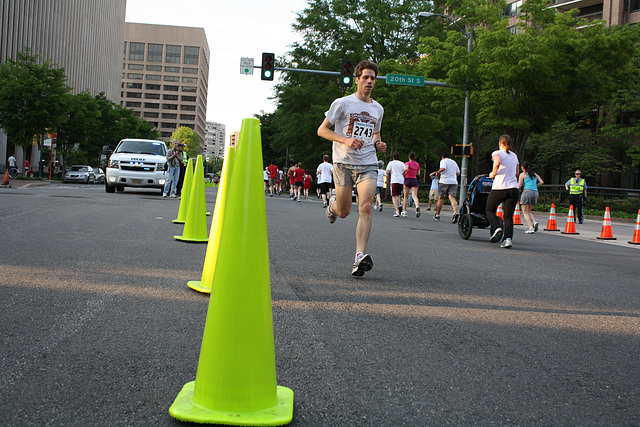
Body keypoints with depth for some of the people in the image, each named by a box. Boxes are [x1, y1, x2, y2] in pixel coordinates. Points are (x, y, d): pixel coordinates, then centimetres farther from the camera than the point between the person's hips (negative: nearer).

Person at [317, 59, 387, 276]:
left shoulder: (378, 109, 15)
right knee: (343, 212, 2)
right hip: (344, 162, -2)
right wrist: (345, 140, -17)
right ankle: (333, 203, 41)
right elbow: (322, 130, -1)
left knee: (365, 207, -18)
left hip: (368, 164, 2)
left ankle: (360, 256, -22)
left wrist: (379, 144, 6)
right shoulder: (342, 103, 0)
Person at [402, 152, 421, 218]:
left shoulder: (408, 163, -5)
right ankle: (417, 206, -41)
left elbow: (406, 168, -26)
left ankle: (404, 212, 16)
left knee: (406, 196, 10)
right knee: (414, 196, -10)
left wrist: (403, 172, -8)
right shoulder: (417, 164, 11)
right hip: (414, 180, 3)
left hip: (408, 180, -3)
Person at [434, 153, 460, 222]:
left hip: (444, 181, -4)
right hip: (454, 182, 4)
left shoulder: (443, 161, 1)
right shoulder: (454, 162, 21)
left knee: (440, 198, 10)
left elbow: (443, 168, -18)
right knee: (452, 198, -9)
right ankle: (455, 212, -35)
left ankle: (437, 215, 20)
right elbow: (458, 173, 21)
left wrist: (437, 172, -2)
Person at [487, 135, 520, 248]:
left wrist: (493, 174, -8)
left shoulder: (497, 153, -1)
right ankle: (508, 238, -15)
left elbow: (497, 163, -23)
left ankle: (496, 228, -8)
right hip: (513, 188, 4)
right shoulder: (514, 156, 16)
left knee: (490, 210, 17)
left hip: (498, 188, -4)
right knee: (508, 216, 5)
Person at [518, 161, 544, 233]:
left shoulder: (522, 174, 4)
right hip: (535, 192, 5)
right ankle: (534, 222, -9)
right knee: (529, 211, 18)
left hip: (527, 191, -5)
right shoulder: (534, 174, 19)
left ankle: (531, 228, -15)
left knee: (525, 212, 0)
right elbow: (542, 182, 10)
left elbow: (519, 186, -2)